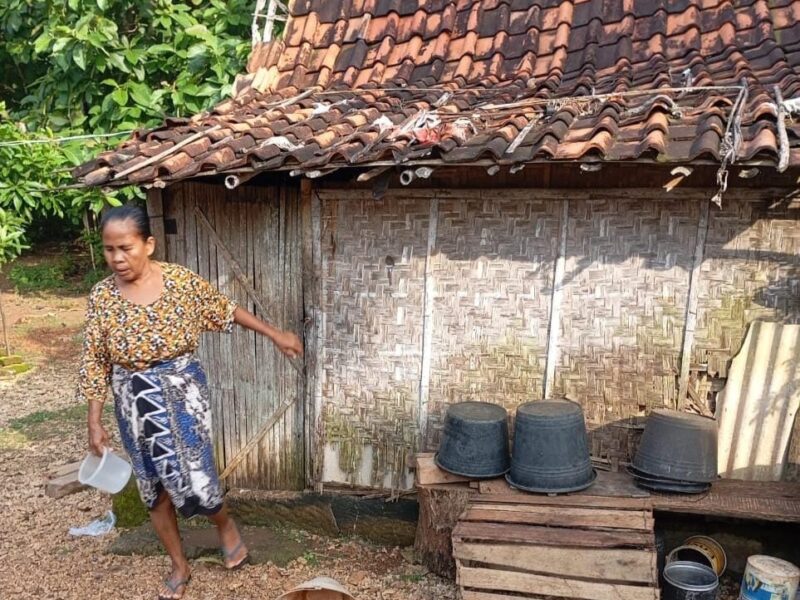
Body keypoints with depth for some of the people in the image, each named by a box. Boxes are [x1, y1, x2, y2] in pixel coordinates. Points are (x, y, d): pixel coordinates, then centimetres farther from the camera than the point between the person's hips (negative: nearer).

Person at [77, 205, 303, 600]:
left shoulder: (181, 281, -11)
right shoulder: (102, 296, -7)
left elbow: (226, 310, 3)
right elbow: (95, 363, -2)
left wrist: (275, 335, 7)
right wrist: (94, 422, -2)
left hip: (182, 395, -2)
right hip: (135, 404, 2)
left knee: (192, 480, -4)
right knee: (155, 488, 12)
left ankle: (225, 524, 31)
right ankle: (179, 566, 33)